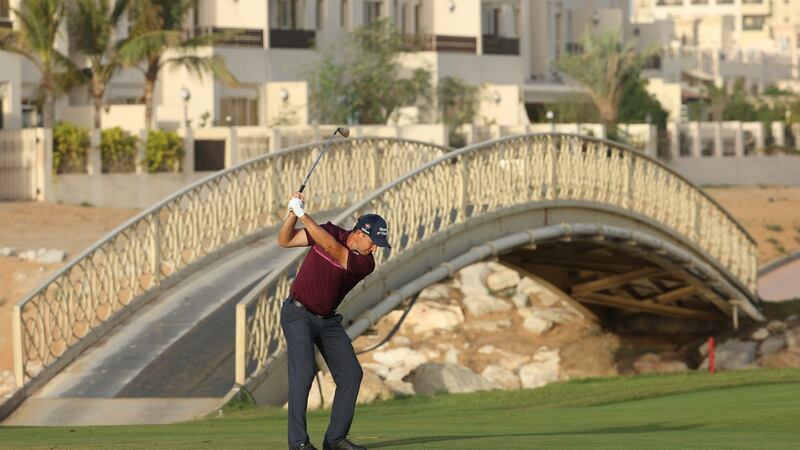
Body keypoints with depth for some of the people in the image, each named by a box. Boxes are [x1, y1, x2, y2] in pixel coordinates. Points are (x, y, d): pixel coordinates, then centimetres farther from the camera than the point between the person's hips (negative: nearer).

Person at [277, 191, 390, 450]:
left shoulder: (365, 264, -12)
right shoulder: (329, 231, -9)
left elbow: (333, 248, -28)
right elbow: (284, 241, -3)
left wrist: (304, 215, -31)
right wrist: (294, 213, -19)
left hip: (328, 321, 4)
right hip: (298, 314, -4)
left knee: (351, 373, -3)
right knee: (304, 370, -19)